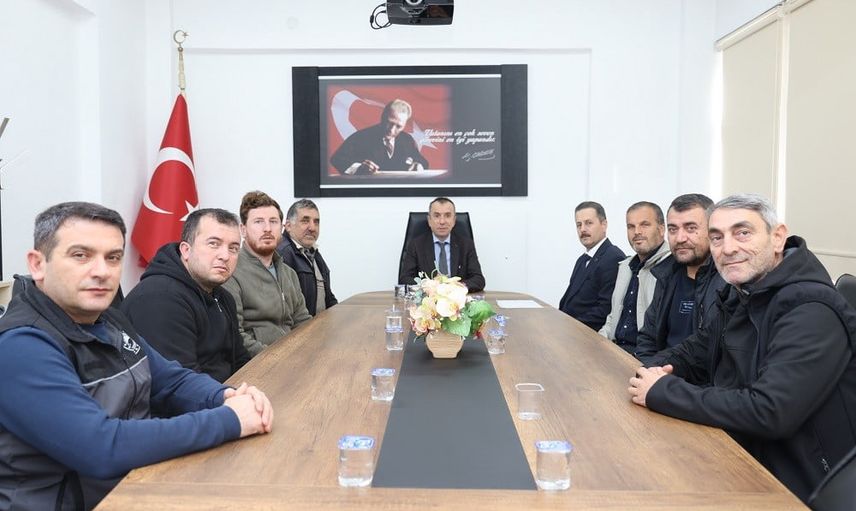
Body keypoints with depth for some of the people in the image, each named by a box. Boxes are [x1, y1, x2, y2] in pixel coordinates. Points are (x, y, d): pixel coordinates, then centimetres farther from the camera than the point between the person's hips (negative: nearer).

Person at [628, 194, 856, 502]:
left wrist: (662, 392, -23)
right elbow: (694, 352, 16)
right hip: (741, 459, 7)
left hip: (797, 490, -7)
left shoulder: (811, 311, -23)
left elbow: (768, 412, -32)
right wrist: (661, 370, -8)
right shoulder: (740, 296, 5)